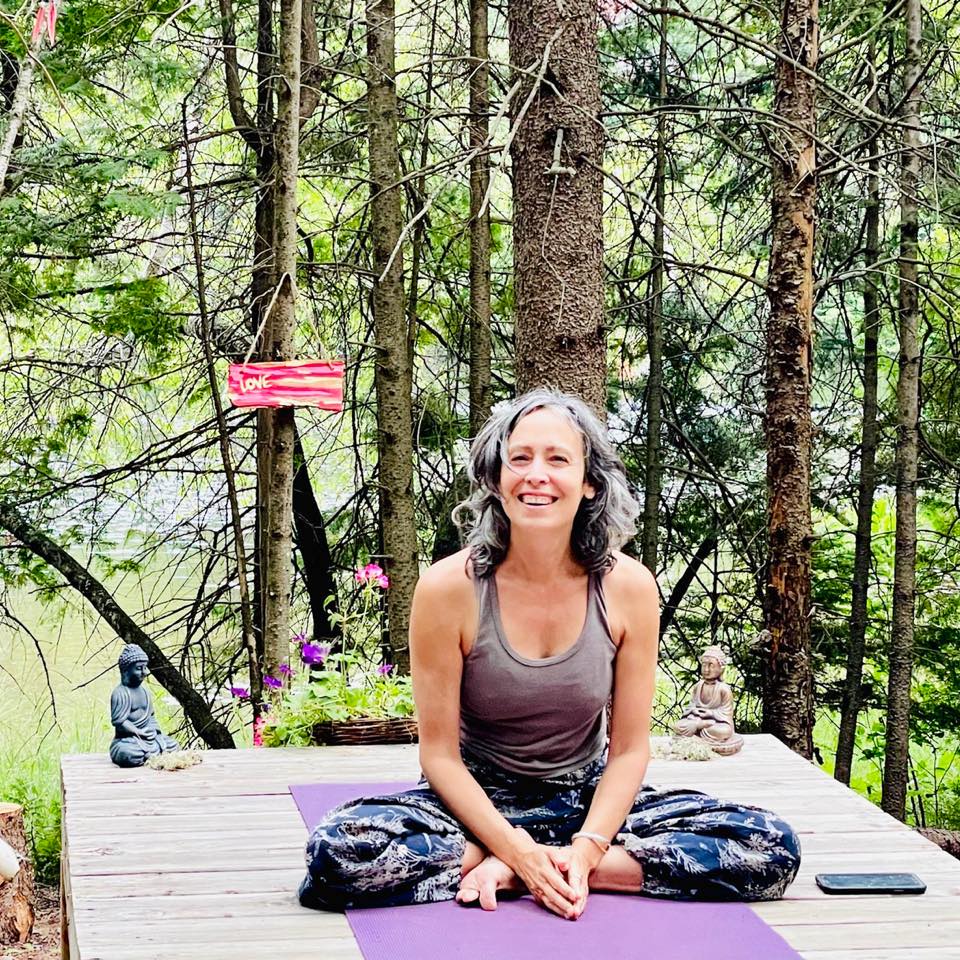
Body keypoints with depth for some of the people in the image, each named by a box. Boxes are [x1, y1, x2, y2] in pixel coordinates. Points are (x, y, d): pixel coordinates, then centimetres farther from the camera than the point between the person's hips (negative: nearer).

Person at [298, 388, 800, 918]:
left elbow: (628, 749, -5)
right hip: (479, 801, -3)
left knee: (772, 847, -18)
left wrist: (585, 850, -21)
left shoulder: (629, 587, -10)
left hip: (588, 800, 3)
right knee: (337, 849, -31)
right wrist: (519, 851, -24)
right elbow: (440, 754, -11)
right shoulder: (448, 587, -15)